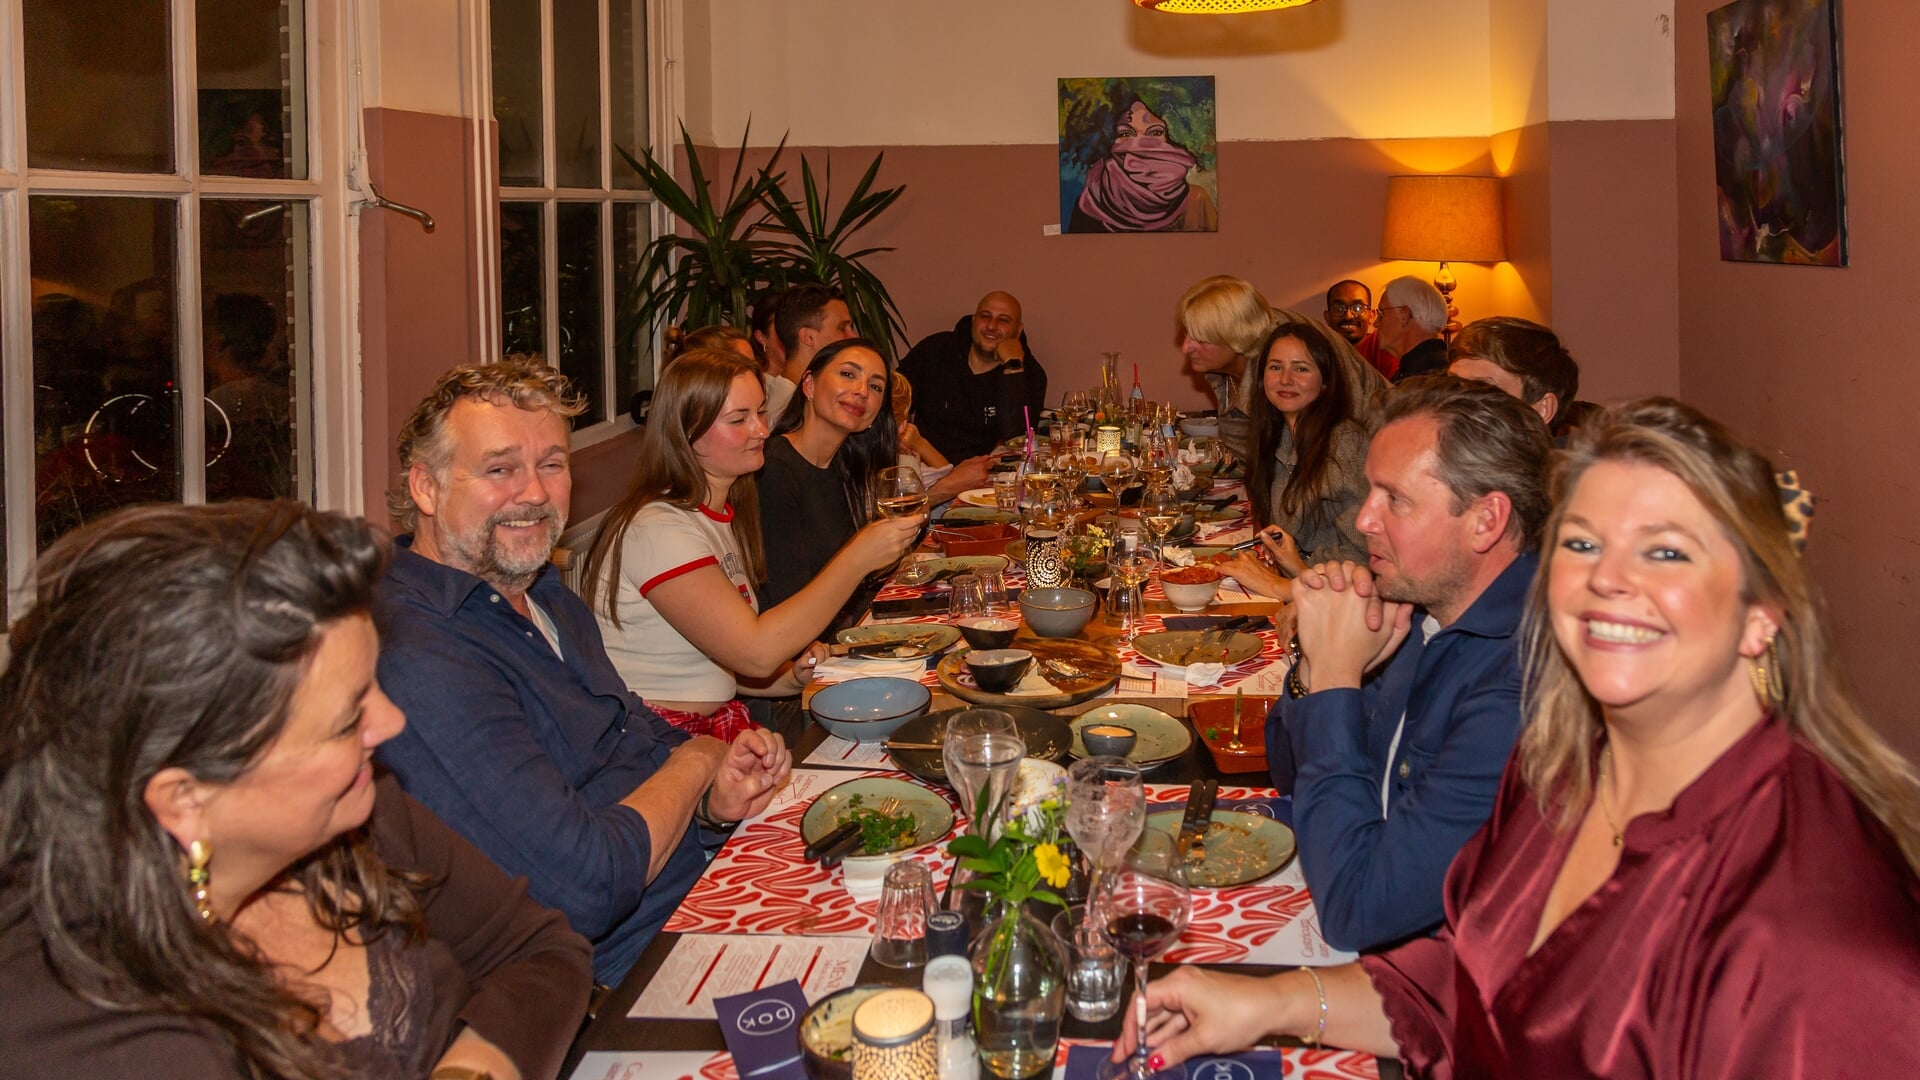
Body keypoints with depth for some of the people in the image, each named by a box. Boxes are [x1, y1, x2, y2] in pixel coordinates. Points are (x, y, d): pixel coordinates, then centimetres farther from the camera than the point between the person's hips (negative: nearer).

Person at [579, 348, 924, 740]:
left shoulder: (725, 516, 12)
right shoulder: (657, 528, -18)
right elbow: (756, 651, -25)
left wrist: (791, 677, -3)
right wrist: (858, 559, -22)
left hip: (717, 729, 8)